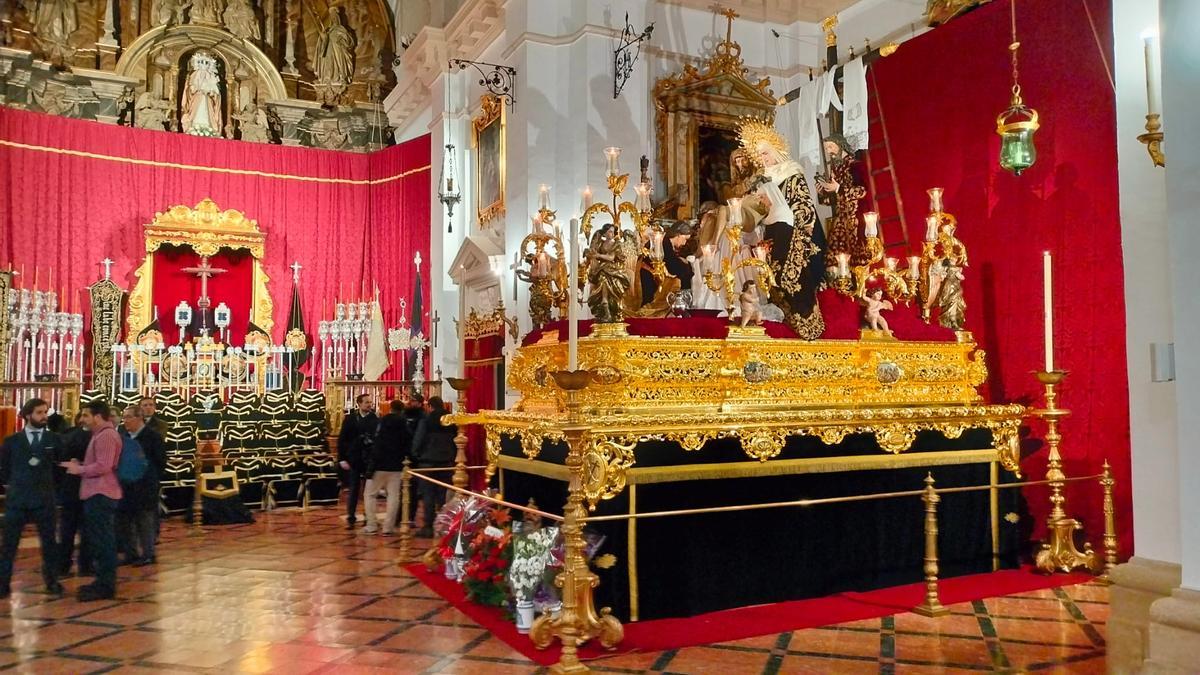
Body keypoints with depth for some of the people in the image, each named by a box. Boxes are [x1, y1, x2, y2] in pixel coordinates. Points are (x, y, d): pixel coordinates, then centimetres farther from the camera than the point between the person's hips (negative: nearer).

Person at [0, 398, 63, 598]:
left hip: (44, 499, 0)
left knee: (49, 542, 7)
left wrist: (49, 483, 0)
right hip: (17, 499, 0)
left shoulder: (54, 440, 3)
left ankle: (52, 581, 17)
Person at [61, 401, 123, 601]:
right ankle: (103, 581, 23)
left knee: (102, 540, -7)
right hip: (97, 493, 11)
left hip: (101, 494, -11)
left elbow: (103, 466, -23)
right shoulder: (100, 434, 19)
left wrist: (79, 469, -11)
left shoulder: (106, 435, -15)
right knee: (98, 539, 15)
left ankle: (106, 587, -3)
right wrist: (80, 464, 10)